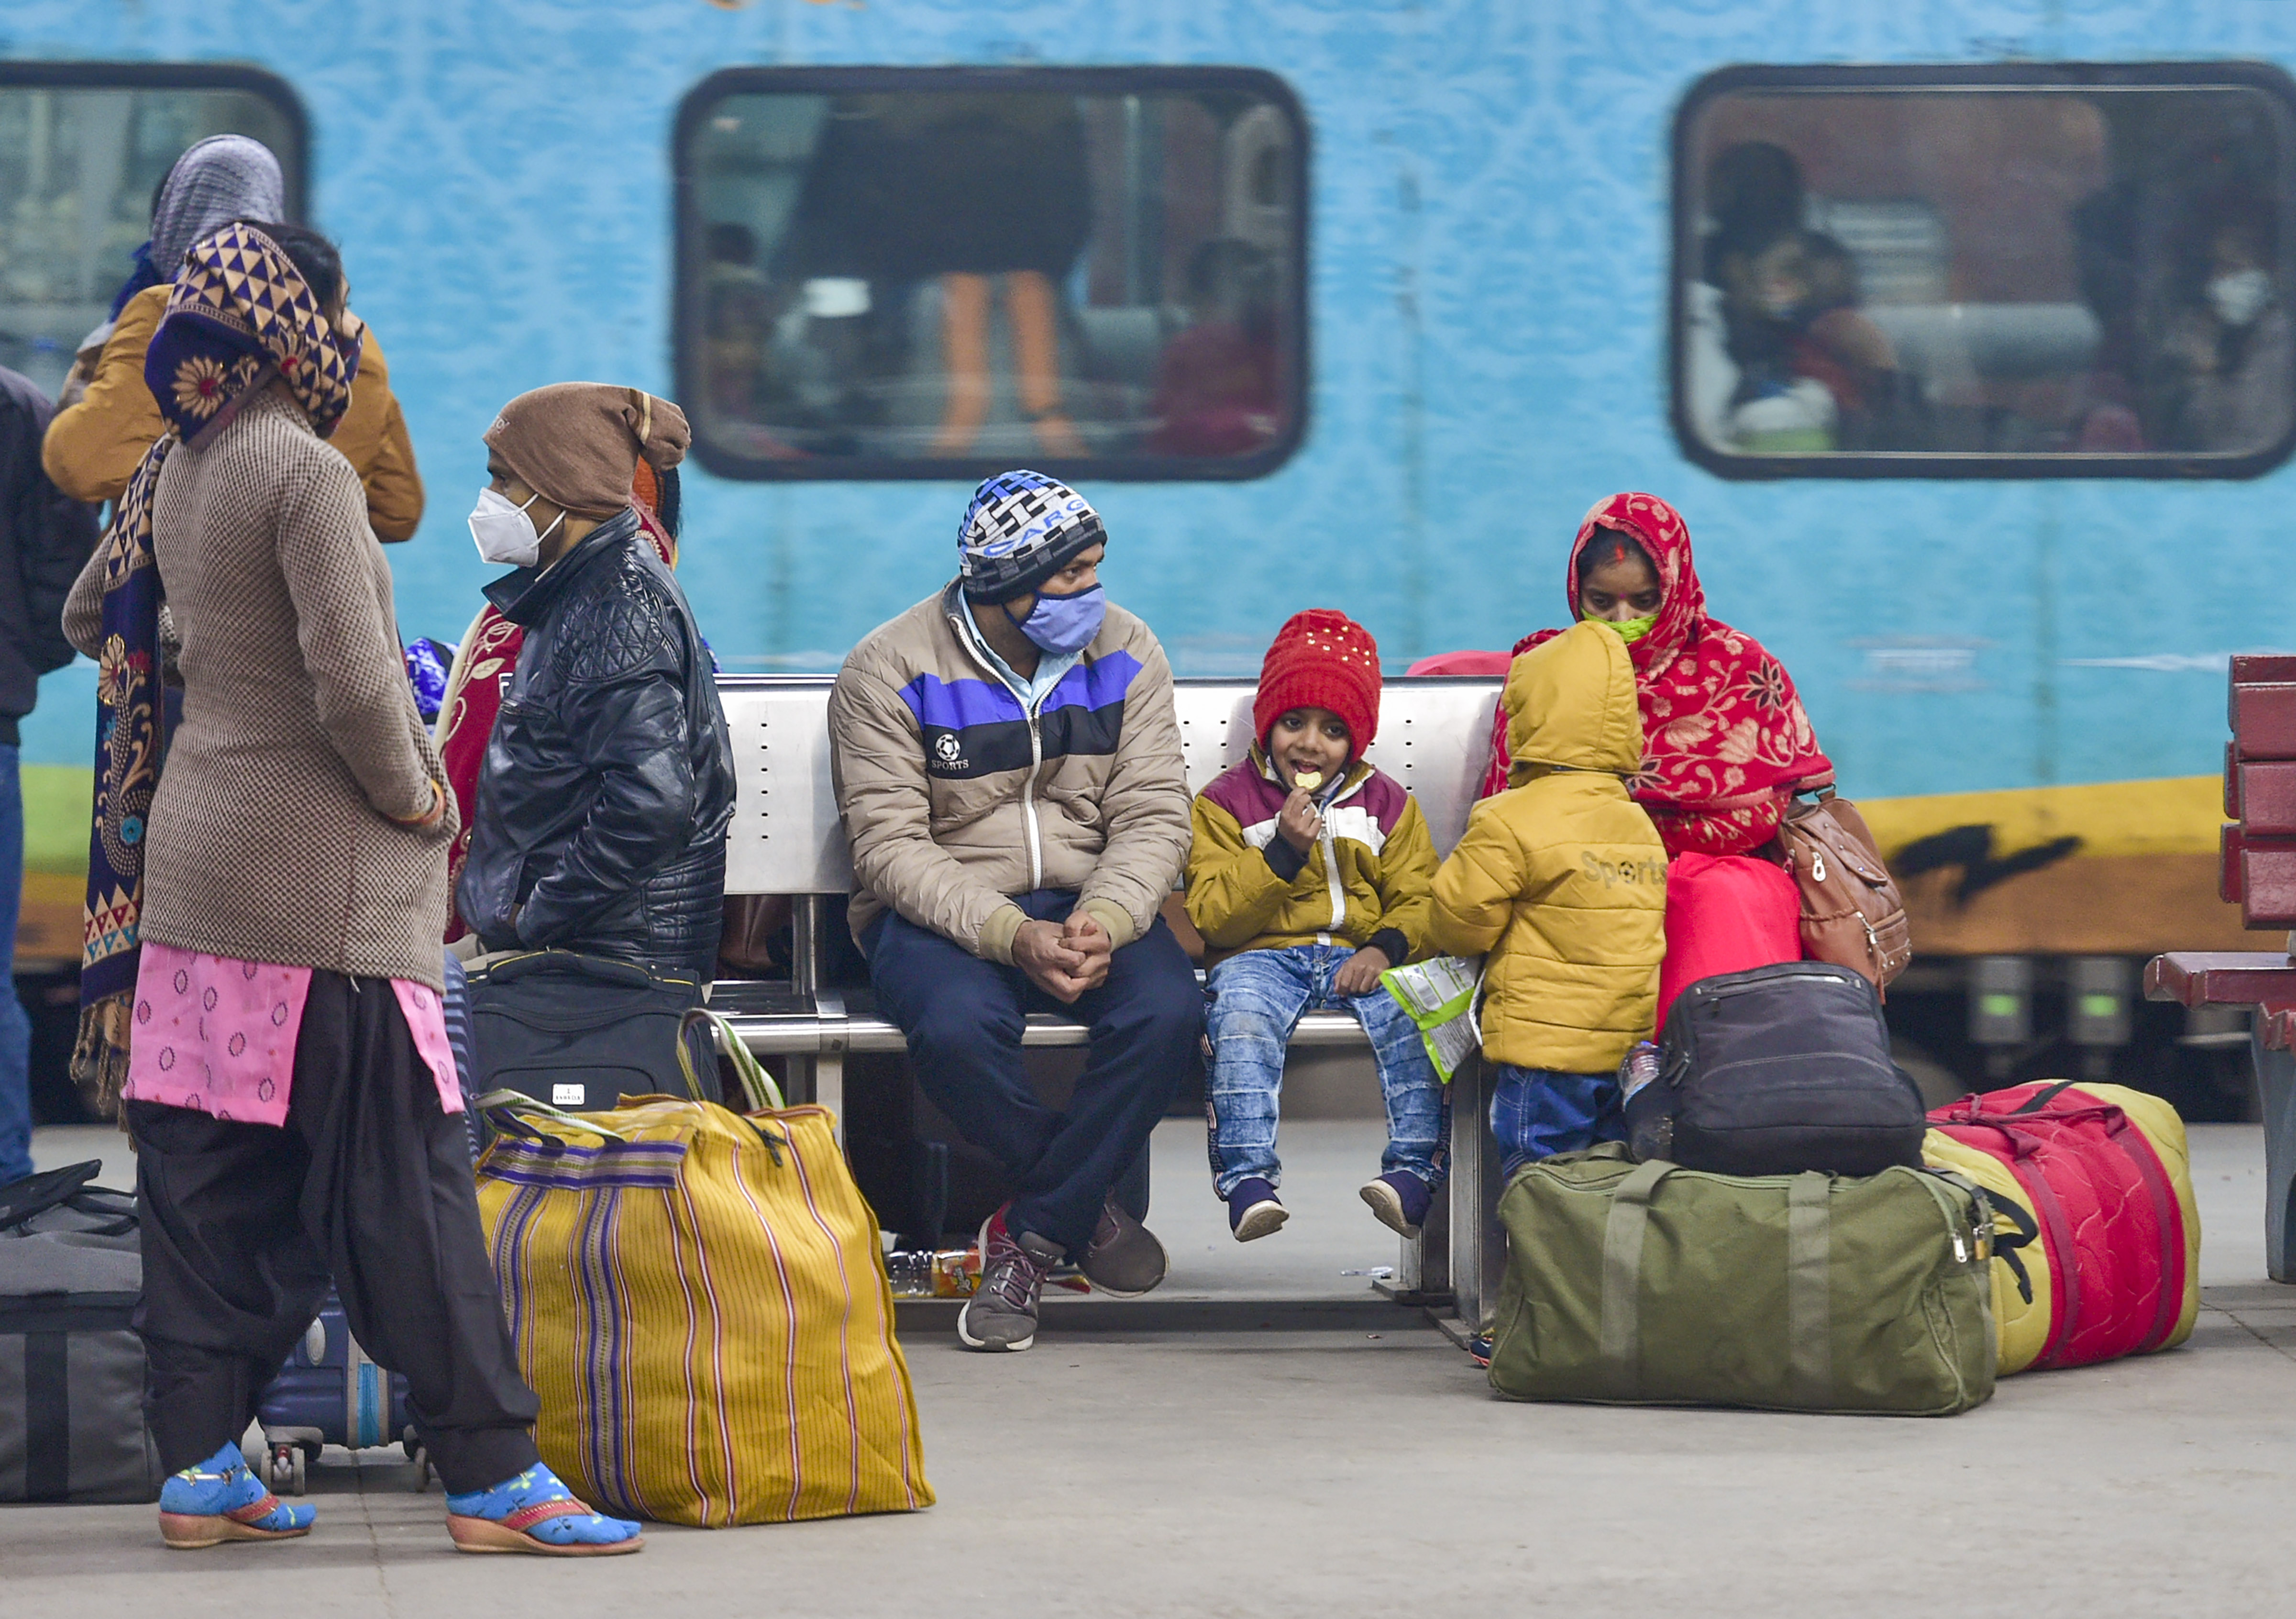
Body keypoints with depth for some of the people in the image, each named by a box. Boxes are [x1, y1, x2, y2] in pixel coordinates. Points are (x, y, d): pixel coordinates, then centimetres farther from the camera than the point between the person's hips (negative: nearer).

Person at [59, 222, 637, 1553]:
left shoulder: (178, 469, 9)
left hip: (194, 859, 9)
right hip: (320, 876, -8)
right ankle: (492, 1475, -3)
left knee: (208, 1171, 10)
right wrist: (417, 798, -7)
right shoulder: (305, 470, -17)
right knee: (404, 1176, -5)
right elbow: (356, 685, -22)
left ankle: (201, 1464, 12)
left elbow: (92, 620, 26)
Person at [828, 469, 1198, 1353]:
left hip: (1093, 904, 3)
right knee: (955, 1025, -37)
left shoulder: (1124, 654, 3)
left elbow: (1152, 816, -2)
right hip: (942, 911, -3)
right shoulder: (890, 671, -9)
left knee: (1168, 1013, -29)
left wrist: (1104, 920, -23)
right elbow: (890, 845, -13)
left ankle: (1028, 1242, -16)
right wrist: (1013, 936, -27)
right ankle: (1086, 1210, -10)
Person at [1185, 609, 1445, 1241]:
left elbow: (1418, 899, 9)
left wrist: (1387, 947, -14)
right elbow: (1211, 918, 0)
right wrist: (1283, 852, -13)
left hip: (1359, 957, 2)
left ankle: (1412, 1173, -35)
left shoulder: (1387, 804, 17)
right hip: (1261, 956, -2)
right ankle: (1250, 1181, -43)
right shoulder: (1226, 803, 10)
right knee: (1240, 1019, -36)